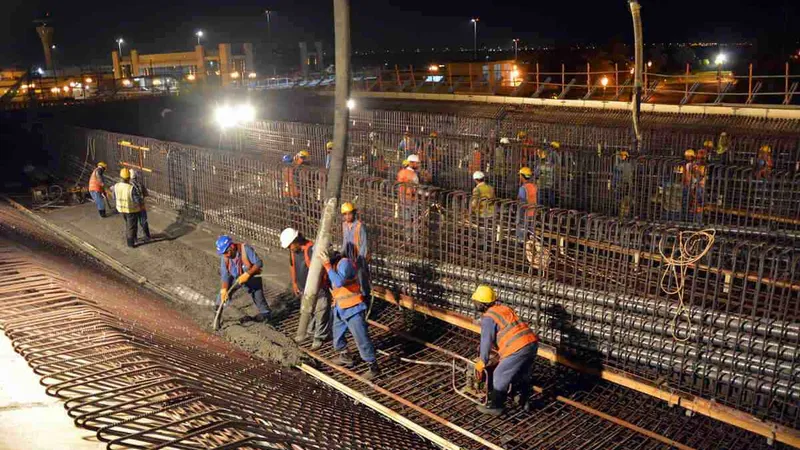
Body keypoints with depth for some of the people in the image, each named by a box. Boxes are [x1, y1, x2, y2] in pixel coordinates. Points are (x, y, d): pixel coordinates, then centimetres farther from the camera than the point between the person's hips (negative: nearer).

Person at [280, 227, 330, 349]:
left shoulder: (312, 249, -28)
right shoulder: (293, 250, -2)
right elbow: (292, 266, 14)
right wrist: (294, 283, 18)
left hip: (318, 288, -8)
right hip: (305, 289, 8)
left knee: (320, 313, 3)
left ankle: (319, 338, 16)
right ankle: (311, 332, 40)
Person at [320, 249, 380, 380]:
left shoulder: (344, 263, -21)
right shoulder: (331, 265, 5)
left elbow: (339, 282, -35)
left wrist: (327, 265, -33)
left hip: (353, 309, -9)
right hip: (340, 308, 9)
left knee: (361, 338, -5)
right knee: (337, 335, 24)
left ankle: (374, 367, 5)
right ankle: (345, 357, 47)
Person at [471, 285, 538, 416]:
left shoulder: (488, 318, -4)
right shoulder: (504, 308, 21)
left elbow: (486, 341, -4)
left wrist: (482, 362, 6)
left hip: (518, 348, -8)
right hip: (532, 342, 8)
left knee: (500, 376, 5)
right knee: (523, 374, 26)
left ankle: (494, 406, 14)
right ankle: (524, 401, 39)